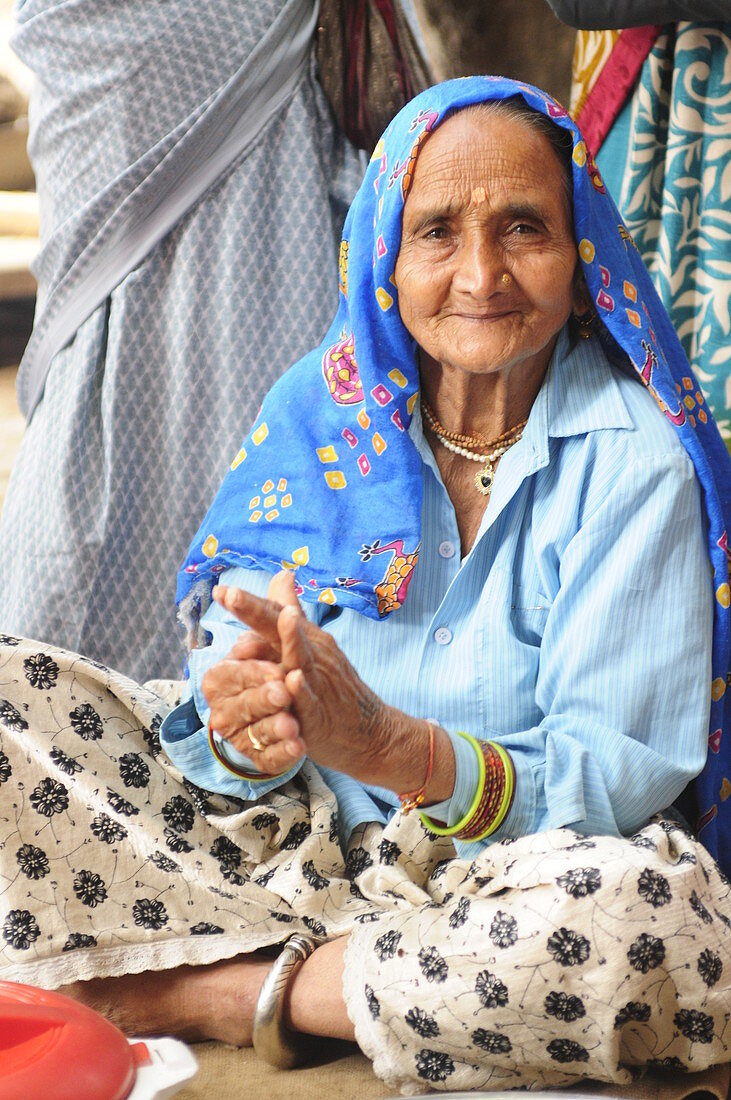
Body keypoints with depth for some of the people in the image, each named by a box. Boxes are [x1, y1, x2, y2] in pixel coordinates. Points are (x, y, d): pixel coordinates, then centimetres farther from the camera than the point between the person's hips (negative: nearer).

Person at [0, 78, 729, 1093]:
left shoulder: (635, 458, -10)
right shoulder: (320, 409, 0)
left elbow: (619, 775, -16)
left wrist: (388, 745, -34)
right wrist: (248, 728, -28)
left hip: (501, 871, -2)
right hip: (295, 843, 3)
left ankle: (222, 990, -17)